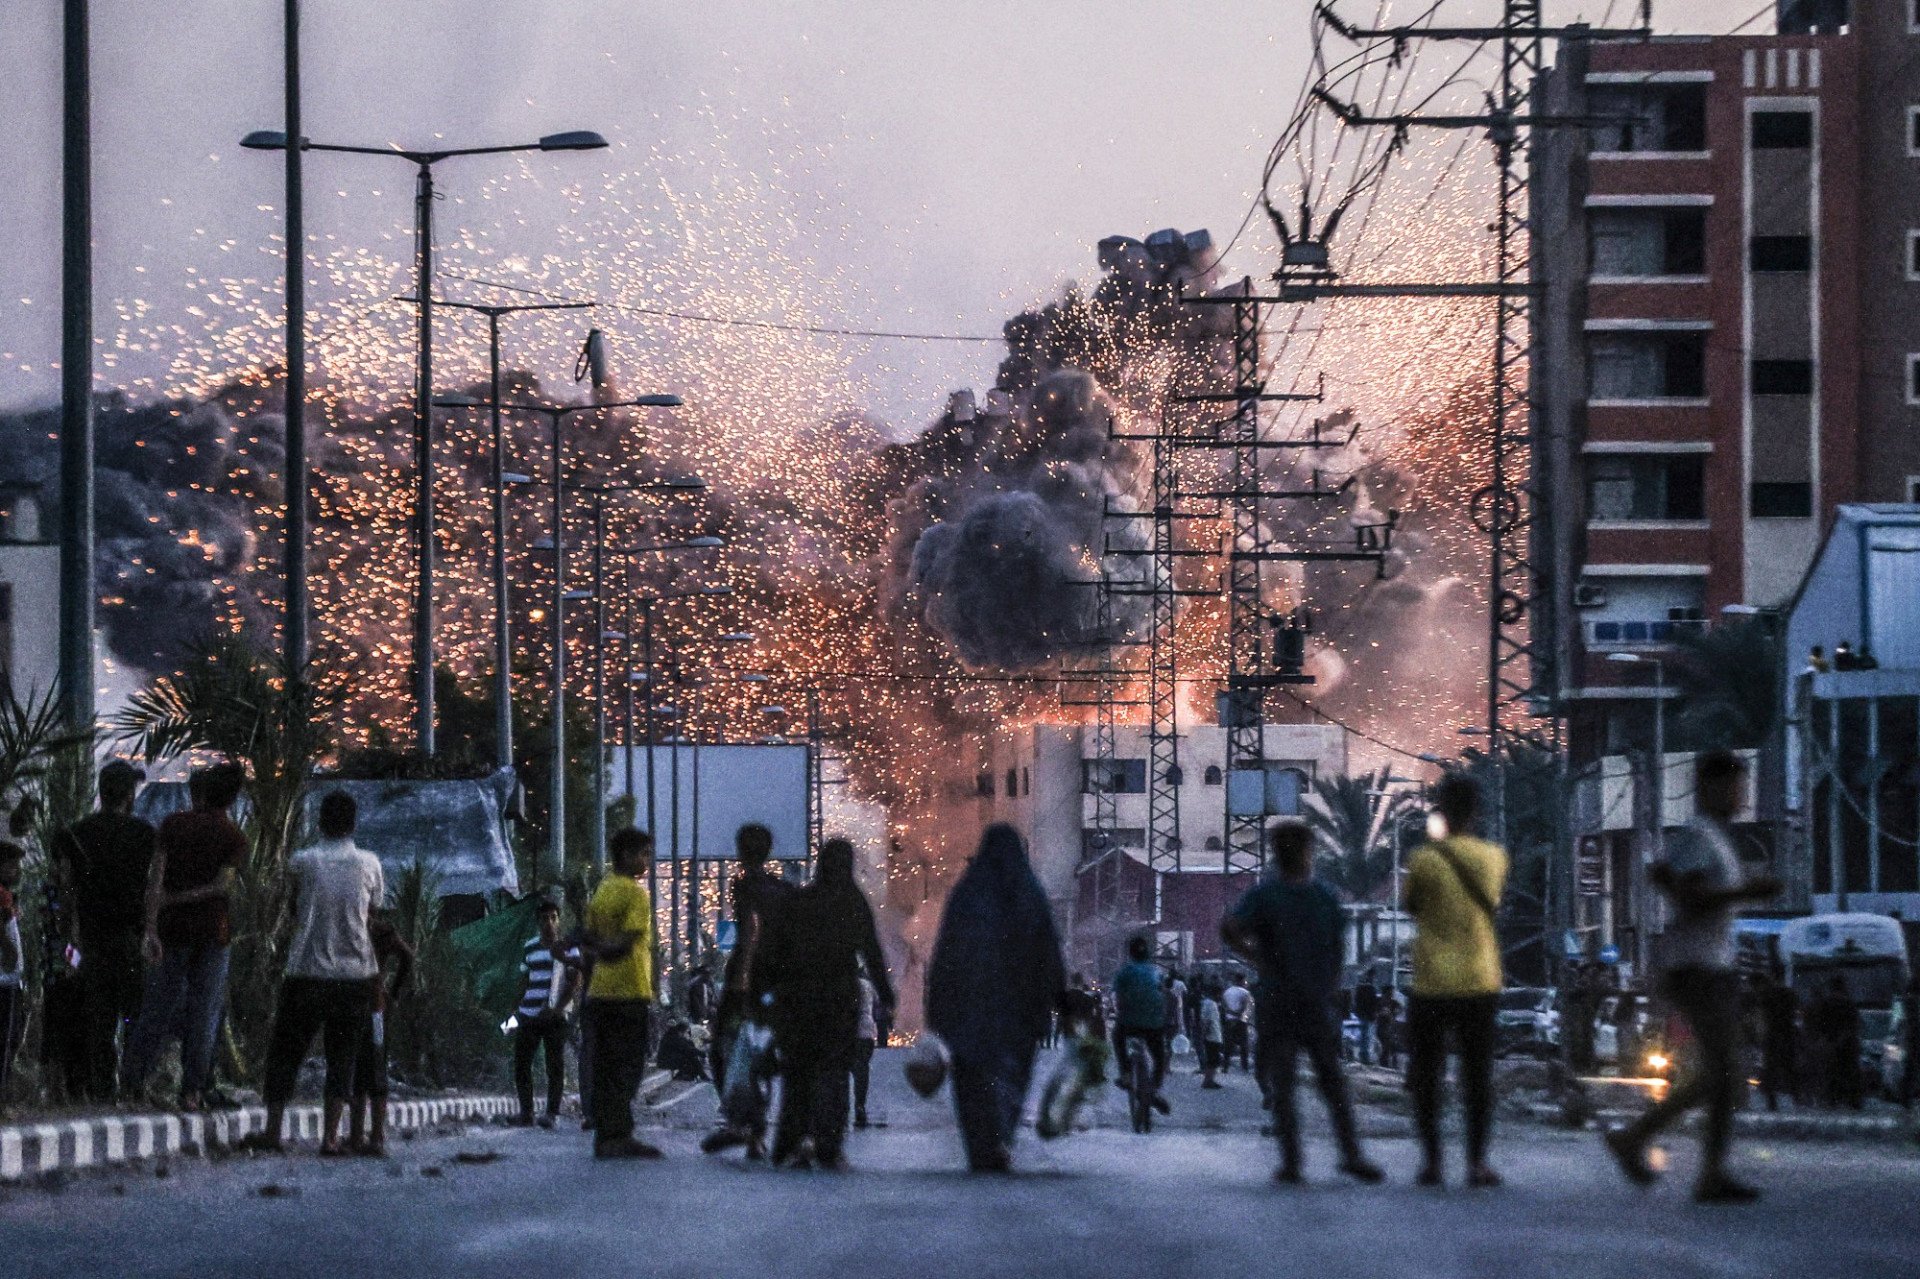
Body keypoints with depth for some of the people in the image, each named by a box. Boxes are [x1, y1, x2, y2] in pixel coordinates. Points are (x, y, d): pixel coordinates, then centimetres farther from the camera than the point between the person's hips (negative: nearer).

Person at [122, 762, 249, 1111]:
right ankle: (192, 1091, 2)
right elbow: (222, 885, -13)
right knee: (204, 1011, 3)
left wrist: (151, 928, -11)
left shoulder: (173, 825, 1)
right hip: (212, 931, -1)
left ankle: (132, 1077, 7)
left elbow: (156, 877, -7)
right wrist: (177, 898, -4)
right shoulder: (235, 838, -1)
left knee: (158, 1004, 9)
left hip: (173, 926, 1)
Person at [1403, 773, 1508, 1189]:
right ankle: (1477, 1162, 0)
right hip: (1480, 981, 2)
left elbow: (1409, 906, 5)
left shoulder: (1425, 858, -9)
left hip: (1432, 983, -2)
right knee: (1477, 1074, 6)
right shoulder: (1493, 857, 2)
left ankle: (1432, 1160, 6)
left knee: (1426, 1075, 8)